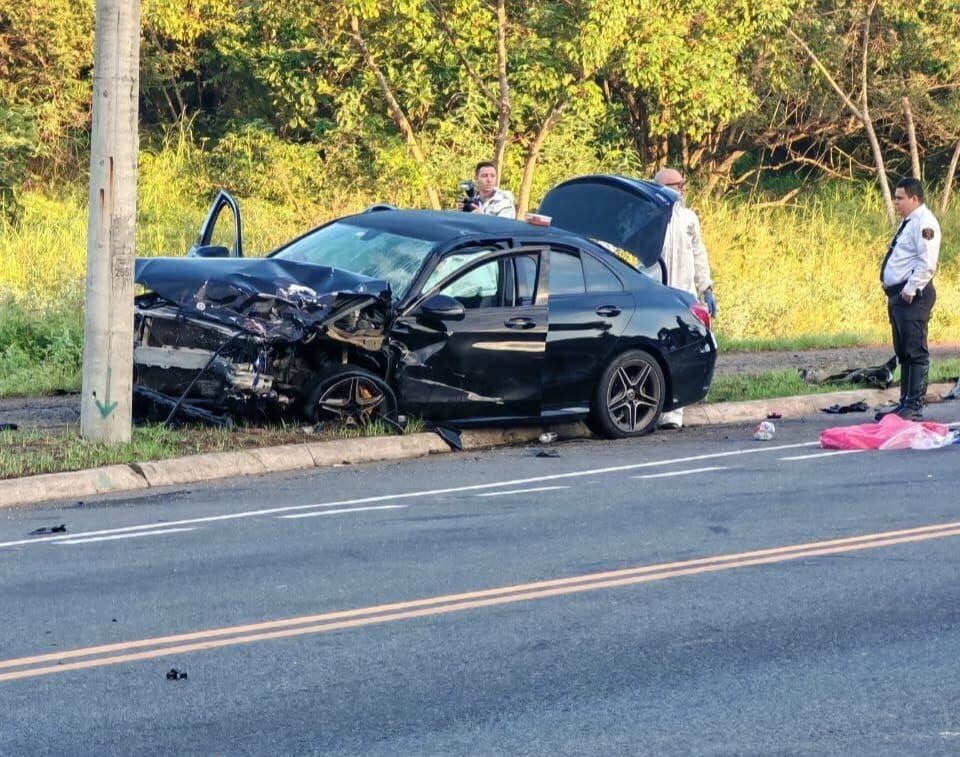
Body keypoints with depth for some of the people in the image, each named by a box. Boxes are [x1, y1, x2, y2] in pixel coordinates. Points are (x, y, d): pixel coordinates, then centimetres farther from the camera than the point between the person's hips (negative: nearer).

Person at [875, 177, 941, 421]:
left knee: (915, 352, -8)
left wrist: (910, 290, -22)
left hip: (913, 296, -11)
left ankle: (914, 406, -8)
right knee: (903, 353, 14)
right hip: (898, 294, 11)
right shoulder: (908, 222, 19)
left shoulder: (923, 223, -13)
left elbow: (927, 262, -21)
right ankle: (905, 402, 21)